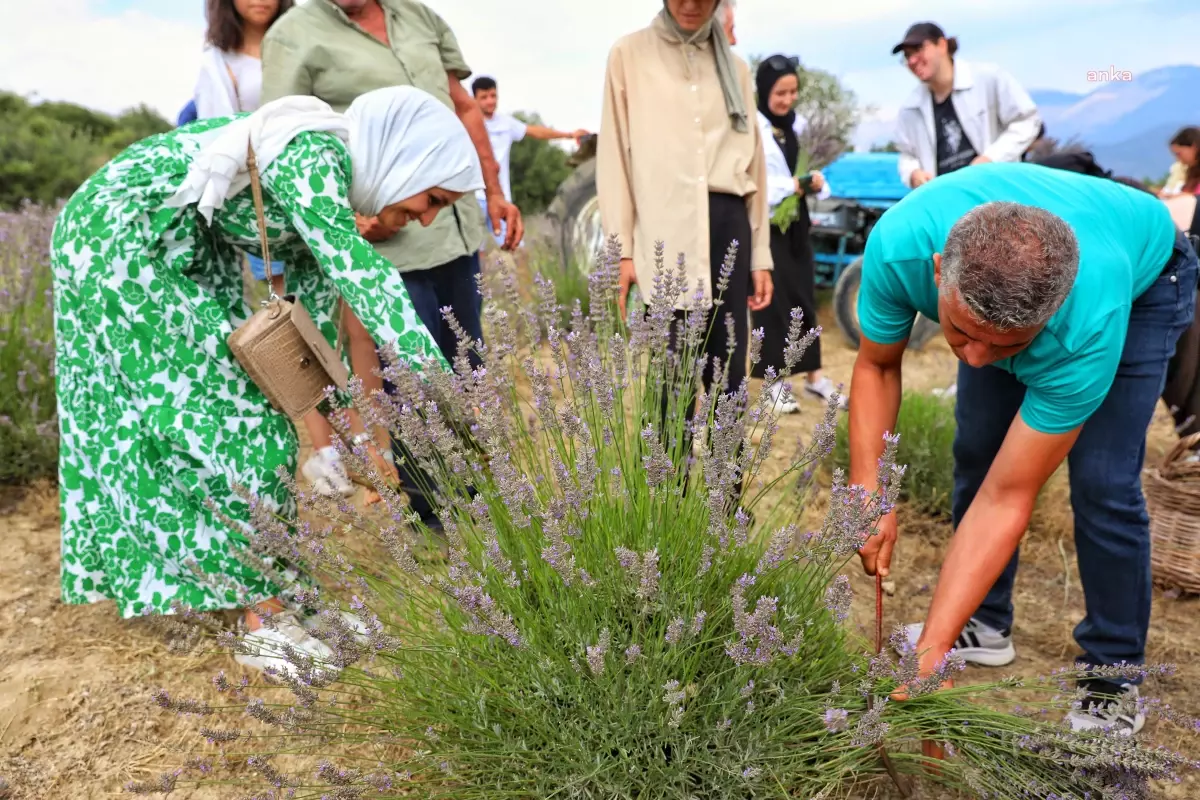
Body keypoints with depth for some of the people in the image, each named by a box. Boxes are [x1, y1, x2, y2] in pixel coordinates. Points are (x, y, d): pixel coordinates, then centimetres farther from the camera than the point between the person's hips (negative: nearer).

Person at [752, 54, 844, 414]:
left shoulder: (799, 125, 11)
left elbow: (810, 164, 17)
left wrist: (817, 180, -6)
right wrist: (791, 185, -24)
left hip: (796, 221, 6)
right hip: (764, 223, -6)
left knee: (804, 295, 9)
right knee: (771, 300, -2)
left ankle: (813, 375, 17)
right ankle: (775, 380, 7)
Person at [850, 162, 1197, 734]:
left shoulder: (1089, 322, -44)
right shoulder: (898, 244, -39)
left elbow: (1006, 499, -39)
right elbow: (876, 366, -19)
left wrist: (930, 652, -41)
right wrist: (867, 491, -32)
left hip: (1141, 278, -3)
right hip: (996, 287, 4)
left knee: (1102, 483, -16)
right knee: (977, 450, -2)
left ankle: (1113, 684, 4)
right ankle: (984, 627, 19)